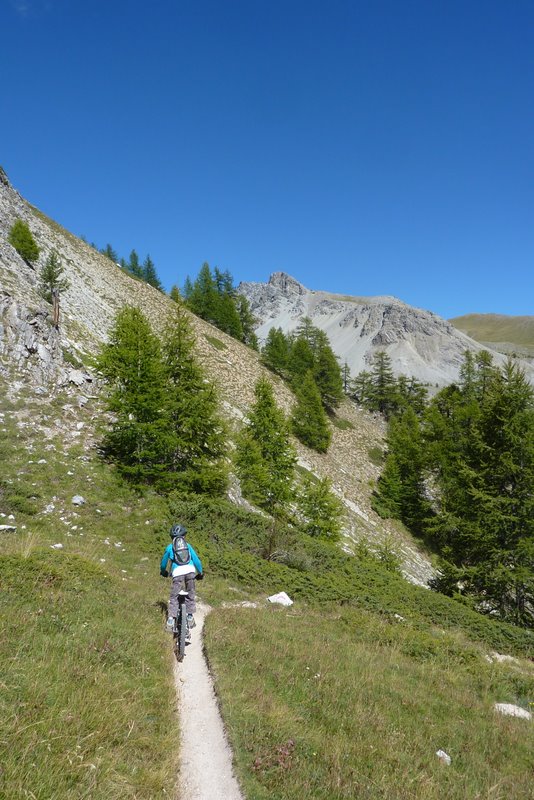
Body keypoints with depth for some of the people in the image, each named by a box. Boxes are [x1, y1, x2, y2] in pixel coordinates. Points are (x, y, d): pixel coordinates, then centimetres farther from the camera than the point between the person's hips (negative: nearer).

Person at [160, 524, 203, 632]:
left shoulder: (169, 547, 16)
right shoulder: (187, 545, 19)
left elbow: (164, 562, 27)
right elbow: (196, 560, 17)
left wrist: (163, 572, 46)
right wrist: (200, 573, 29)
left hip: (177, 573, -1)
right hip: (190, 571, 1)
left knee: (174, 597, 9)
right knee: (190, 595, 18)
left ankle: (171, 619, 1)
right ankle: (190, 616, 18)